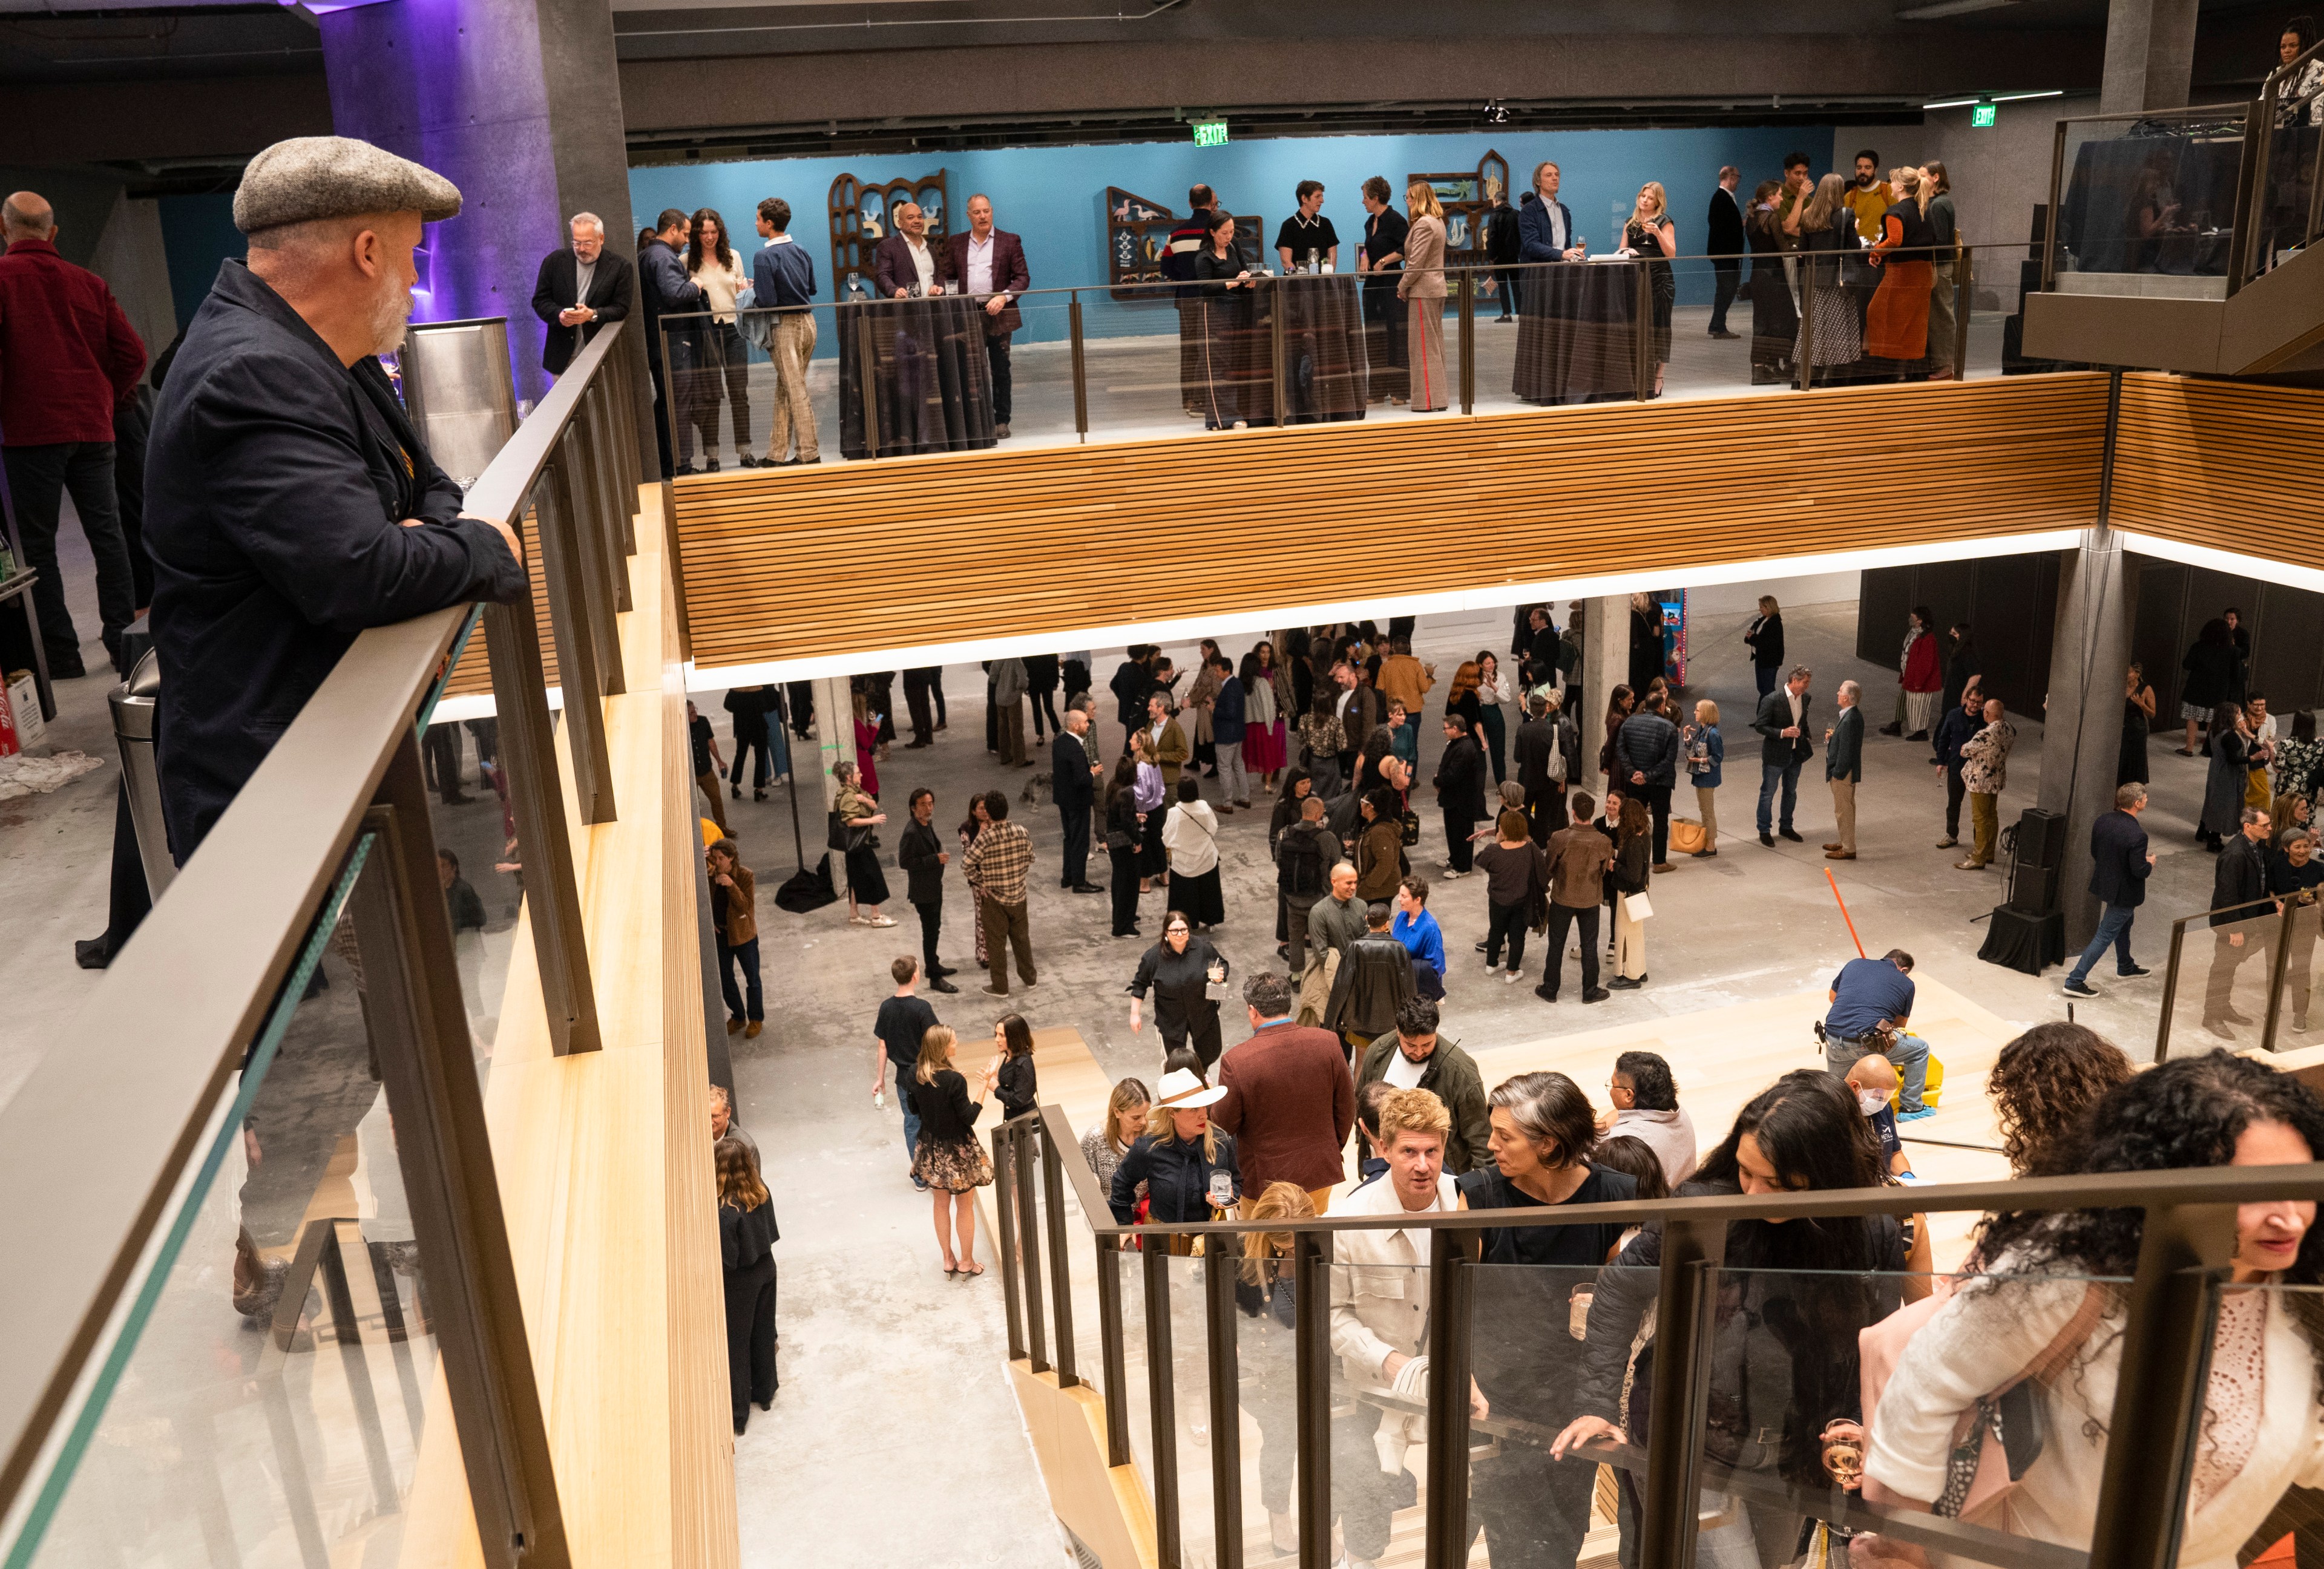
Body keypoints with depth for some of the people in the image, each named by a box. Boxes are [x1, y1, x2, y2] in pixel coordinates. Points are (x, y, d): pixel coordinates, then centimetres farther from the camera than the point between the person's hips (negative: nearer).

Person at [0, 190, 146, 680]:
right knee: (108, 534, 7)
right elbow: (133, 353, 5)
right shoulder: (89, 283, 8)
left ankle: (60, 651, 4)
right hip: (92, 428, 4)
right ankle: (123, 642, 6)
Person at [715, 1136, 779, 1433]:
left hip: (739, 1282, -6)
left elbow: (726, 1259, -25)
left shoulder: (725, 1210, -32)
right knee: (763, 1334, 24)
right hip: (766, 1268, 7)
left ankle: (738, 1416, 24)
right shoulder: (761, 1191, -11)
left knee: (735, 1345, 11)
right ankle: (765, 1393, 43)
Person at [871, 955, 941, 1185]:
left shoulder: (886, 1007, -4)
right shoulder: (921, 1007, -20)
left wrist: (880, 1079, 10)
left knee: (912, 1125, 16)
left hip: (904, 1077, 5)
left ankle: (919, 1177, 24)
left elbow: (882, 1046, 1)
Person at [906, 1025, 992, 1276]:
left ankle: (948, 1259, 32)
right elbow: (969, 1118, -21)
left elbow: (915, 1109, 4)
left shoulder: (916, 1073, -9)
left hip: (932, 1149, 5)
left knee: (942, 1203, 21)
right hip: (957, 1151, -5)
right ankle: (966, 1261, 26)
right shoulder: (955, 1080, -28)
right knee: (965, 1205, 14)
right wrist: (984, 1086, -19)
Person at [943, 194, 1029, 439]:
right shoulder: (955, 244, 11)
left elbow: (1023, 277, 1)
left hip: (999, 316, -2)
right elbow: (948, 276, 13)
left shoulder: (1010, 242, 4)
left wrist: (1004, 296, -14)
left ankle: (1002, 421, 11)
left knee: (1001, 370, 3)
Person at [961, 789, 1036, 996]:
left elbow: (967, 866, -21)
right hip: (1018, 893, 4)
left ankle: (1000, 987, 21)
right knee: (1021, 936, 22)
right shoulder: (1021, 831, -11)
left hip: (994, 897, -4)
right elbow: (1030, 859, 3)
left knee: (996, 942, 11)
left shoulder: (985, 838, -23)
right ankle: (1029, 977, 36)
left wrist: (980, 883, -5)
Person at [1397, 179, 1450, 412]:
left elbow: (1416, 263, -20)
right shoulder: (1438, 221, 14)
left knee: (1424, 346, -5)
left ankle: (1429, 400, -3)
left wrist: (1402, 288, -9)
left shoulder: (1423, 224, -16)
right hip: (1436, 288, 10)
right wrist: (1405, 285, 15)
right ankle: (1440, 396, 19)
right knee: (1435, 345, 14)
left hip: (1423, 290, -10)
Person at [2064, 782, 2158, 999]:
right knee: (2104, 936, 1)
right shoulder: (2137, 835, -30)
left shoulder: (2103, 820, -8)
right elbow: (2139, 871, -25)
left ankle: (2125, 966, 51)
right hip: (2124, 893, -8)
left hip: (2104, 882, 8)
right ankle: (2075, 981, 3)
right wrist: (2150, 863, -5)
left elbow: (2095, 852, 3)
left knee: (2125, 922, 31)